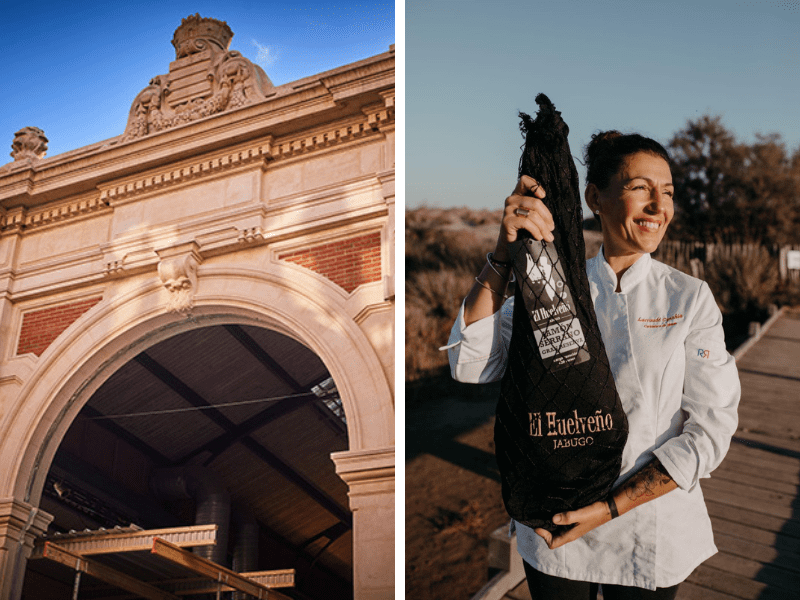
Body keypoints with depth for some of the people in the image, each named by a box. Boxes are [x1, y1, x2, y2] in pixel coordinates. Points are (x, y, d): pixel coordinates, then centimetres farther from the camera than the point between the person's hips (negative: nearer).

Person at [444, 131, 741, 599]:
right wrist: (506, 252, -27)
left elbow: (710, 429, -9)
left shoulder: (691, 297, -6)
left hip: (650, 538, 0)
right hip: (554, 527, 1)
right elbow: (471, 365, -16)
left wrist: (611, 507, -16)